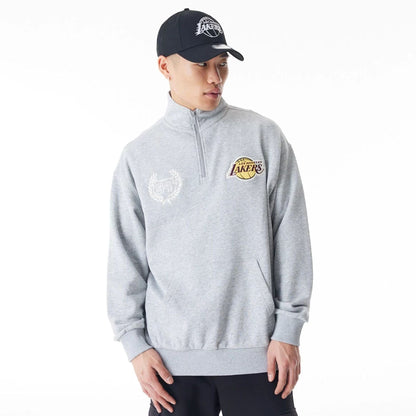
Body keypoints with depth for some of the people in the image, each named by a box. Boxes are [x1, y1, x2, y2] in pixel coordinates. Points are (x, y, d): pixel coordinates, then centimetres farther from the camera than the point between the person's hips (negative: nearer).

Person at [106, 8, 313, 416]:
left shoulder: (264, 137, 1)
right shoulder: (139, 156, 4)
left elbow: (290, 237, 0)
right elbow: (126, 256, 6)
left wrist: (288, 329, -2)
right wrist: (135, 341, 1)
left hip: (257, 351, -1)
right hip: (173, 355, 1)